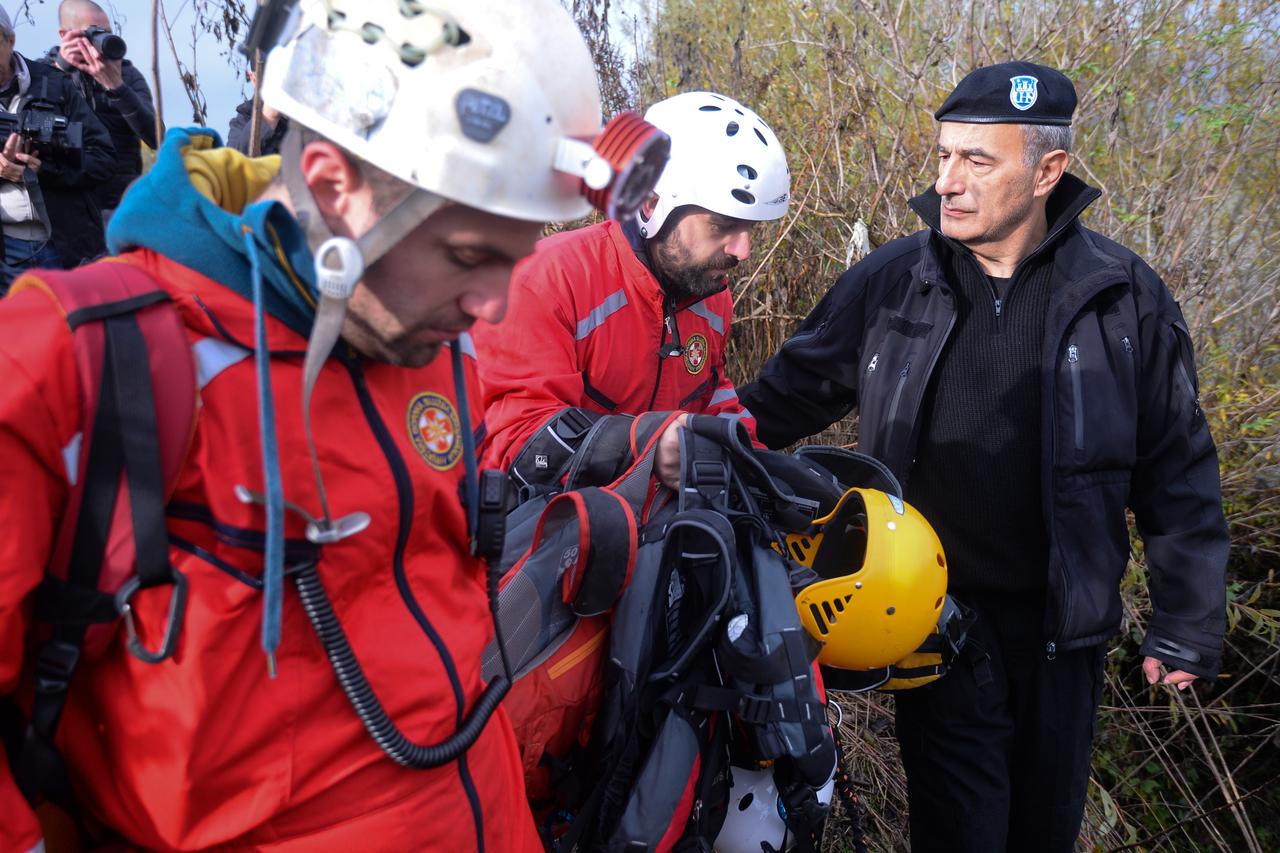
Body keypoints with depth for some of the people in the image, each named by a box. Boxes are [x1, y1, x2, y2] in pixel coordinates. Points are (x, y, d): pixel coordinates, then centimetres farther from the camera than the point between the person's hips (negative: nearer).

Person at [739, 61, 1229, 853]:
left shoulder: (1125, 296, -5)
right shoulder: (890, 281, -5)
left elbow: (1178, 470, 0)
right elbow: (791, 395, 3)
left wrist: (1187, 622, 1)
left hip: (1062, 624, 1)